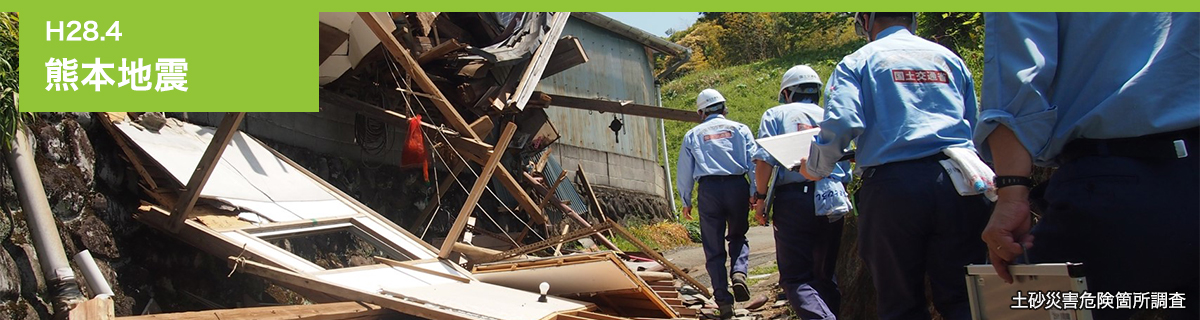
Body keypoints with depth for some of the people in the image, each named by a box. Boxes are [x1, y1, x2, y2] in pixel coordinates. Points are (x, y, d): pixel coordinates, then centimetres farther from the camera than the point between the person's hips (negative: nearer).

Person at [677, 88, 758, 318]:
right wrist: (755, 193, 4)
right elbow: (754, 161, 3)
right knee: (738, 236, 19)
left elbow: (684, 173, 12)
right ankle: (739, 272, -8)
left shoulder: (692, 135, 13)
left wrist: (686, 202, 20)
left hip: (709, 189, 0)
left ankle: (723, 299, 0)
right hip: (737, 186, 1)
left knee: (714, 248, 6)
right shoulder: (740, 129, 12)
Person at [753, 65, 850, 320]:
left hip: (793, 199, -4)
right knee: (825, 275, 16)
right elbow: (847, 168, 15)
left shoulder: (776, 115, 8)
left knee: (795, 278, -4)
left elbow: (763, 160, -6)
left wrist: (761, 198, 2)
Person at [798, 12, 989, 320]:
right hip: (959, 182, 3)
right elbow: (975, 125, 18)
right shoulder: (949, 58, 18)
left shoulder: (857, 61, 7)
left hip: (892, 185, -2)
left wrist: (814, 169, 7)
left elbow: (840, 124, -9)